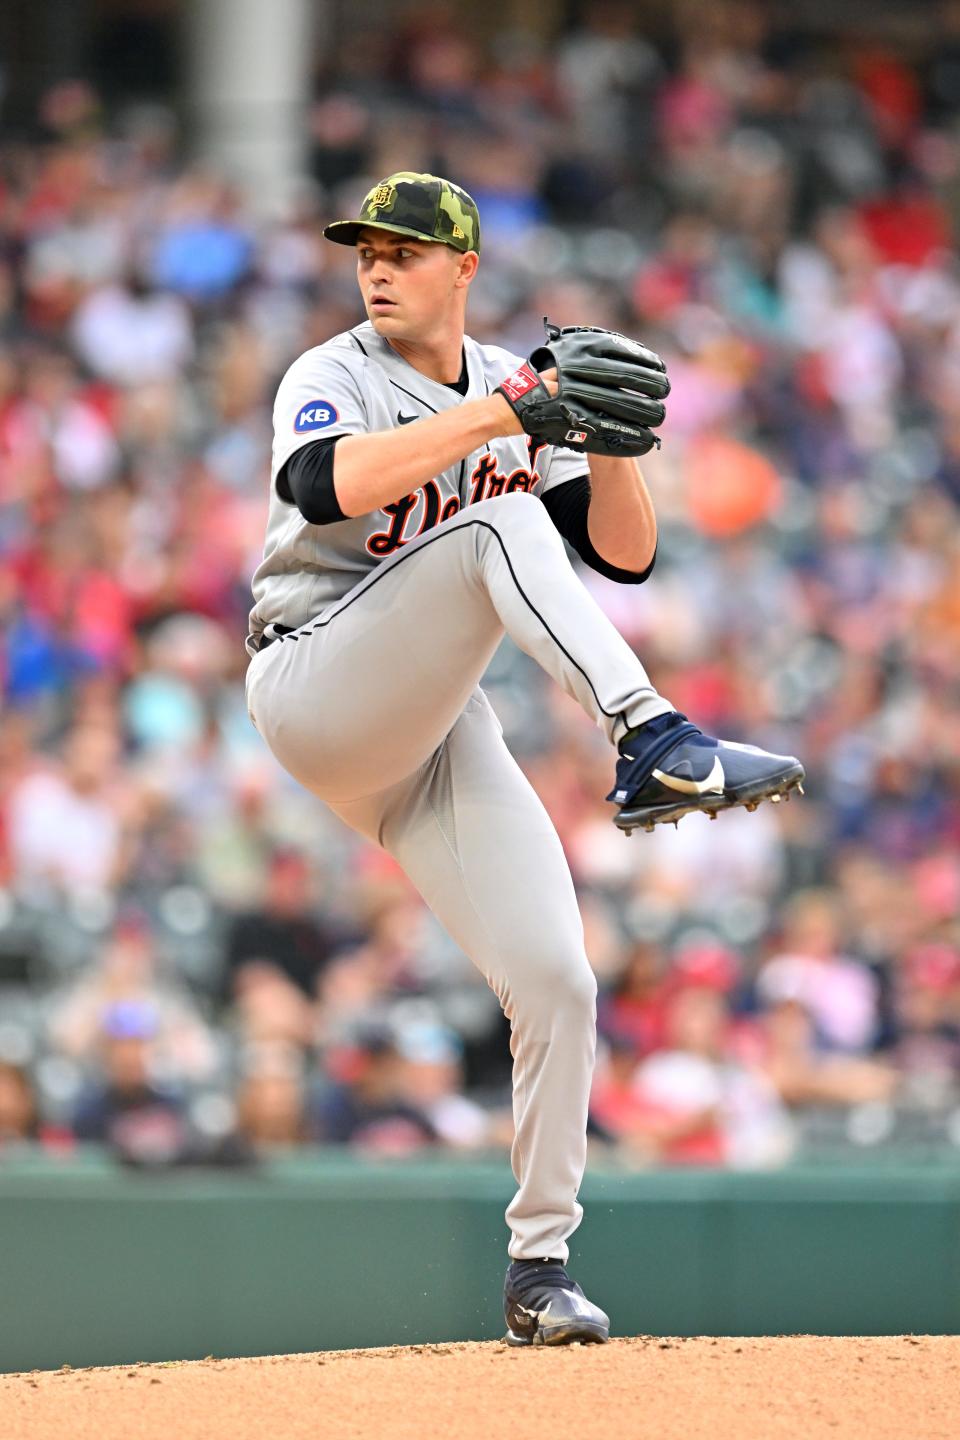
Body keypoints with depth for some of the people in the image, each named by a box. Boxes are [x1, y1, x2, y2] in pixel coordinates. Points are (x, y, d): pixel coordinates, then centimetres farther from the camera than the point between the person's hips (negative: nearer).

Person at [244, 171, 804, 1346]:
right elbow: (325, 487, -27)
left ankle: (539, 1268, 7)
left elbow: (624, 554, 7)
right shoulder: (332, 378, -3)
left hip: (439, 730, 5)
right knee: (501, 525, -28)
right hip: (315, 691, -5)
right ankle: (652, 744, -45)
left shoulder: (520, 390, 13)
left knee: (556, 985, -6)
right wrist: (497, 414, -29)